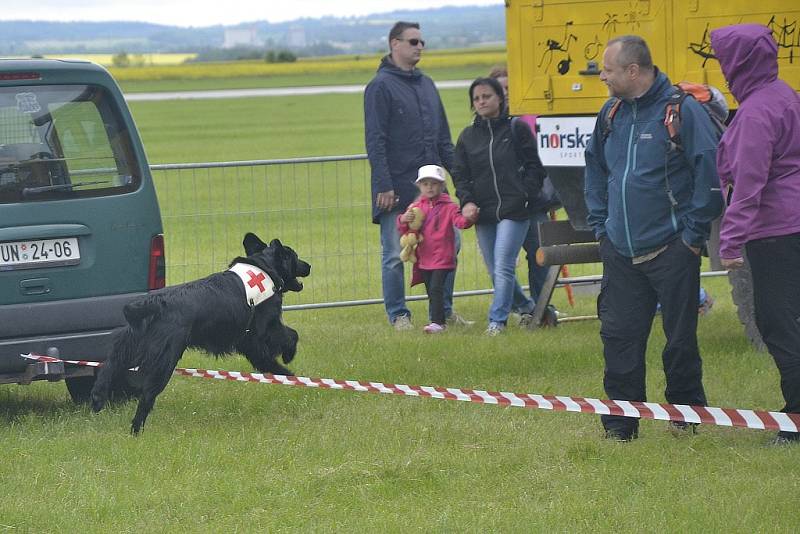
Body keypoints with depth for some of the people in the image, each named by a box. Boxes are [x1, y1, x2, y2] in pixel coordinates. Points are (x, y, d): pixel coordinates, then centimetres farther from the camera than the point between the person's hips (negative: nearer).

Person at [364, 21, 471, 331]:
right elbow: (375, 141, -11)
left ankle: (443, 309, 15)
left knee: (449, 244, 4)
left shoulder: (427, 85, 16)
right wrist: (384, 185, -17)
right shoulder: (381, 86, -6)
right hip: (398, 188, -7)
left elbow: (443, 137, 20)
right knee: (395, 255, 0)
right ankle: (398, 315, 9)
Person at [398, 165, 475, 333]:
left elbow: (459, 221, -18)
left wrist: (467, 218, -40)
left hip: (442, 258, -5)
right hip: (424, 259, 5)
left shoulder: (448, 207, -5)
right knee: (430, 291, 13)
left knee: (436, 289, -15)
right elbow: (404, 230, 7)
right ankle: (439, 321, 24)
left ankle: (437, 322, -15)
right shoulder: (415, 207, 7)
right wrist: (403, 220, -16)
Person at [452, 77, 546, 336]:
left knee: (503, 268, -14)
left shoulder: (517, 130, 1)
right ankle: (527, 307, 30)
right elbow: (460, 175, 10)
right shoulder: (467, 136, 11)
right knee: (495, 272, 10)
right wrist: (467, 202, -6)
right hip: (483, 214, 5)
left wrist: (524, 196, -10)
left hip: (514, 211, -5)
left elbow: (534, 168, 3)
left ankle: (497, 320, -10)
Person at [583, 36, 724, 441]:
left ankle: (687, 420, 18)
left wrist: (694, 233, -11)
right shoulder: (611, 114, 10)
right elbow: (595, 168, 25)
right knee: (618, 338, 4)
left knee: (680, 339, 4)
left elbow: (709, 171, -12)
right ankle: (620, 427, 9)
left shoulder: (682, 110, -11)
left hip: (671, 252, -6)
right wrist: (600, 224, 16)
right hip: (620, 253, 6)